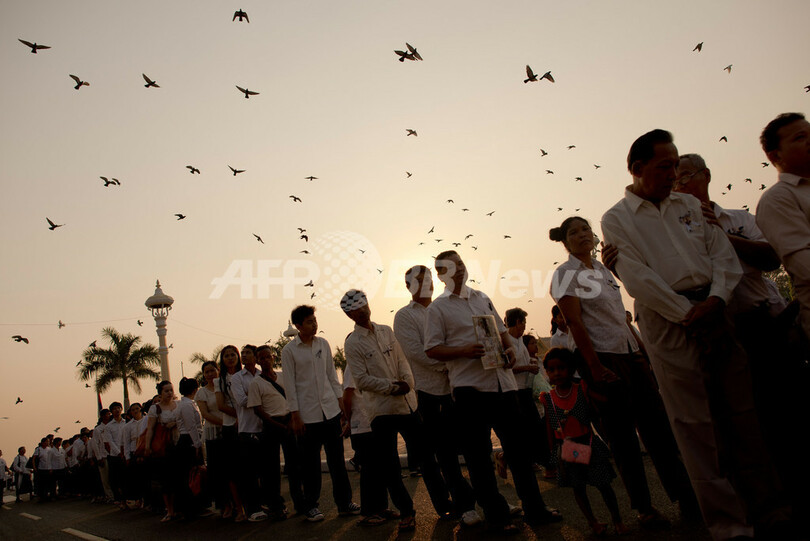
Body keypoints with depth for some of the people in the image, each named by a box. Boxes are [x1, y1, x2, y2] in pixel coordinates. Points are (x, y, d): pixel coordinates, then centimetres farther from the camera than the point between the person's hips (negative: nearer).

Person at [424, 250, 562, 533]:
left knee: (517, 446, 11)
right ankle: (496, 515, 15)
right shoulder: (437, 308, 1)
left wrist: (509, 348, 3)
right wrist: (463, 351, -19)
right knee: (478, 453, 2)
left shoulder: (481, 298, 17)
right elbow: (432, 350, -5)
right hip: (470, 386, -5)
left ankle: (535, 508, 23)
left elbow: (501, 328, 23)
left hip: (502, 381, 5)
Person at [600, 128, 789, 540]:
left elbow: (722, 252, 9)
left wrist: (716, 299, -8)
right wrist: (687, 314, -12)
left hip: (713, 311, 5)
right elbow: (638, 279, -9)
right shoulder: (616, 220, 1)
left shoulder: (689, 205, 17)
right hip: (668, 322, -5)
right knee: (695, 422, -1)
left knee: (741, 412, 10)